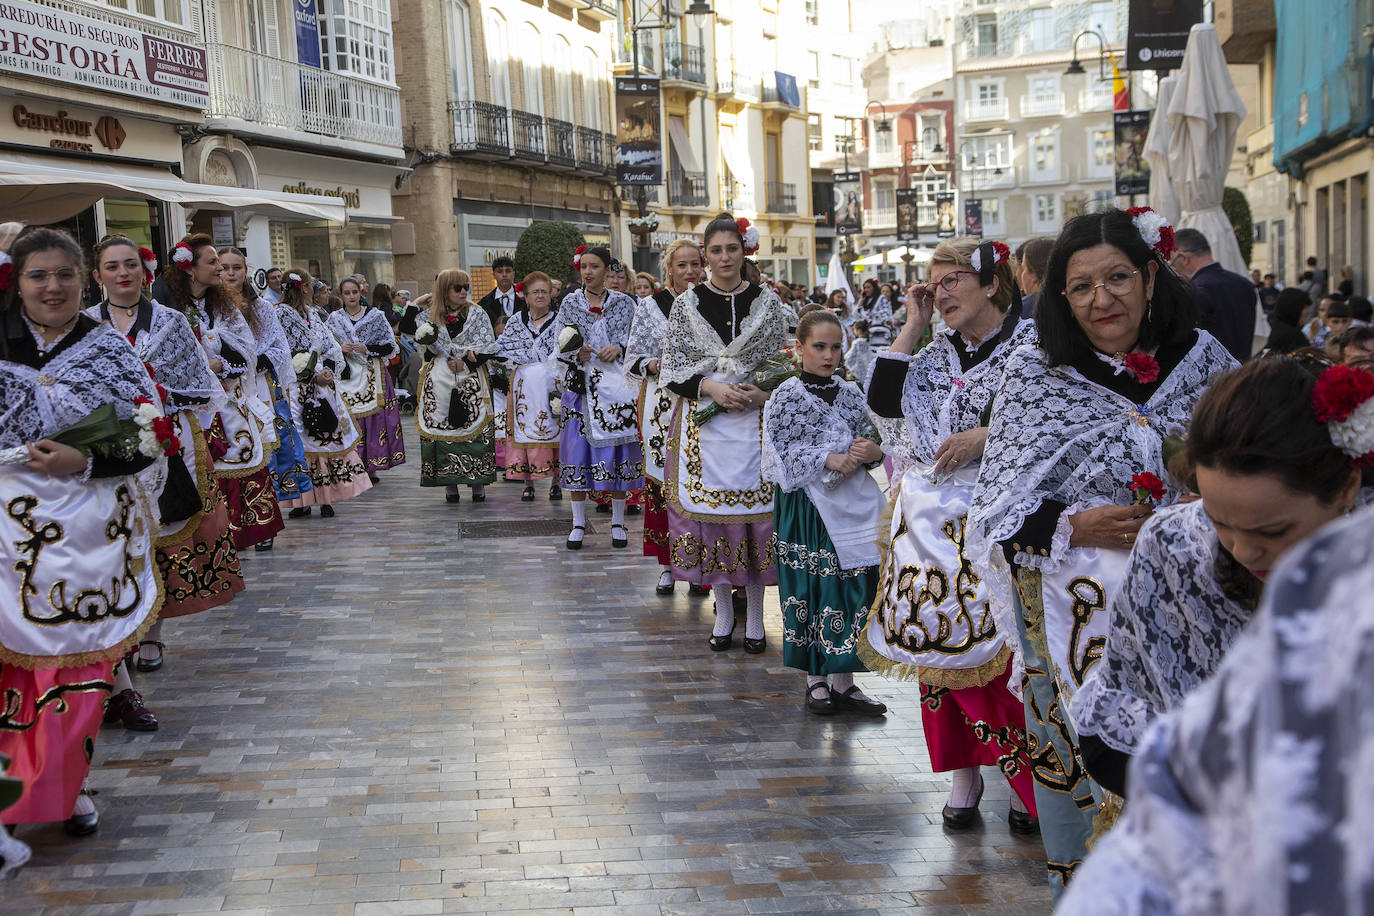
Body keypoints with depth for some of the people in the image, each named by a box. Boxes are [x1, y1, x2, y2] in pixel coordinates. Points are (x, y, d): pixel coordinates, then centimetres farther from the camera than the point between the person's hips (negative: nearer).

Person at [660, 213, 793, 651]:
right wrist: (711, 387, -12)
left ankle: (755, 614, 11)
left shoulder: (767, 302, 6)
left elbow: (785, 363, 8)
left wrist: (764, 393, -12)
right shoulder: (687, 303, 5)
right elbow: (672, 368, 4)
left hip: (756, 418, 0)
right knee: (710, 510, 2)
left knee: (755, 509, 0)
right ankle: (723, 610, 16)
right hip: (704, 422, 0)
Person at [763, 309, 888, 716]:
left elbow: (869, 439, 15)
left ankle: (843, 679, 12)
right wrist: (830, 460, -20)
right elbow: (783, 451, -11)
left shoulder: (851, 394, 11)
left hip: (852, 503, 5)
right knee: (813, 586, -1)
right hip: (809, 504, -5)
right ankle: (815, 679, 12)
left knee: (854, 584, 3)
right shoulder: (786, 396, -3)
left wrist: (872, 451, -8)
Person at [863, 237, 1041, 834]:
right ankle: (962, 775, 21)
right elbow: (884, 405, 2)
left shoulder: (1033, 345, -4)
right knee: (941, 645, 8)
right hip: (932, 521, 6)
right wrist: (912, 327, 2)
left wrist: (985, 436, -17)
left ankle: (1026, 782, 10)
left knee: (1003, 647, -6)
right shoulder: (936, 353, 13)